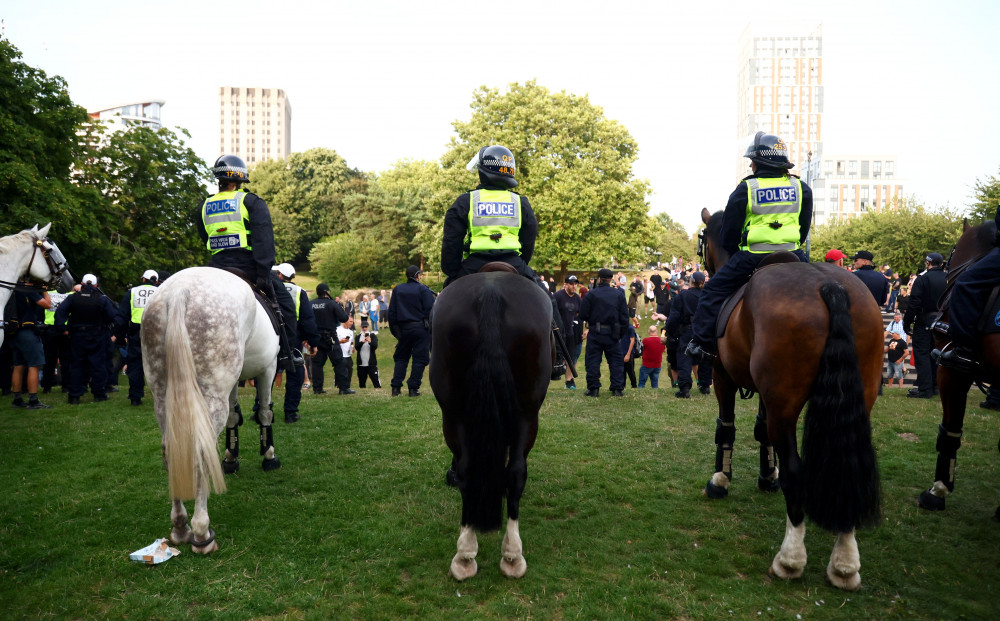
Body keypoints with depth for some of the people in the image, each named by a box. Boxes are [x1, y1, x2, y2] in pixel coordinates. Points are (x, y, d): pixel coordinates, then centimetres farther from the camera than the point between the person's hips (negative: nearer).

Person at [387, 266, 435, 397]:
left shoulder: (397, 289, 8)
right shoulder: (423, 289, -7)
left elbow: (391, 312, 9)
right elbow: (431, 310, -11)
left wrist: (394, 329, 15)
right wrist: (431, 327, -1)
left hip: (403, 329, 5)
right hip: (420, 328, -4)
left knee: (401, 357, 14)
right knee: (419, 358, 2)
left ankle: (396, 387, 8)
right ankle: (413, 388, -1)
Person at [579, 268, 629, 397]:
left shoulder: (591, 294, -7)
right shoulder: (619, 294, 2)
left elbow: (583, 314, -7)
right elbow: (625, 316, 4)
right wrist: (620, 331, 12)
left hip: (595, 333, -2)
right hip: (612, 333, 2)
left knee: (593, 360, 5)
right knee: (616, 360, 9)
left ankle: (593, 388, 3)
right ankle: (617, 389, 7)